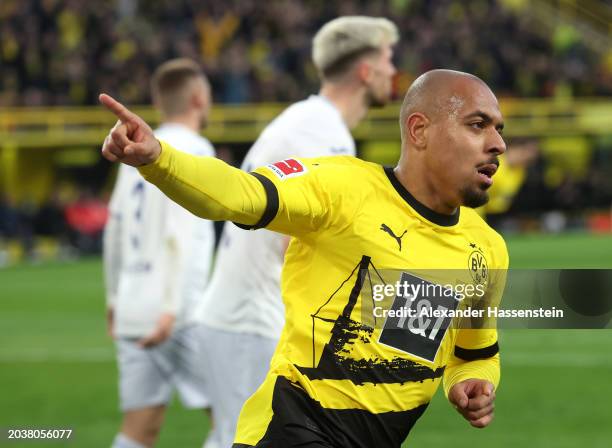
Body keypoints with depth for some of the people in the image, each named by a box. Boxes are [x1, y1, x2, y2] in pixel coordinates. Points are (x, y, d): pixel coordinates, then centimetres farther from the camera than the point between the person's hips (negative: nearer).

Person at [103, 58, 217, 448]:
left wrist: (115, 297, 30)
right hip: (182, 313, -7)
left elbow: (114, 230, 20)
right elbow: (180, 235, -17)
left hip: (132, 312, 7)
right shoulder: (194, 150, -6)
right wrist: (171, 308, -21)